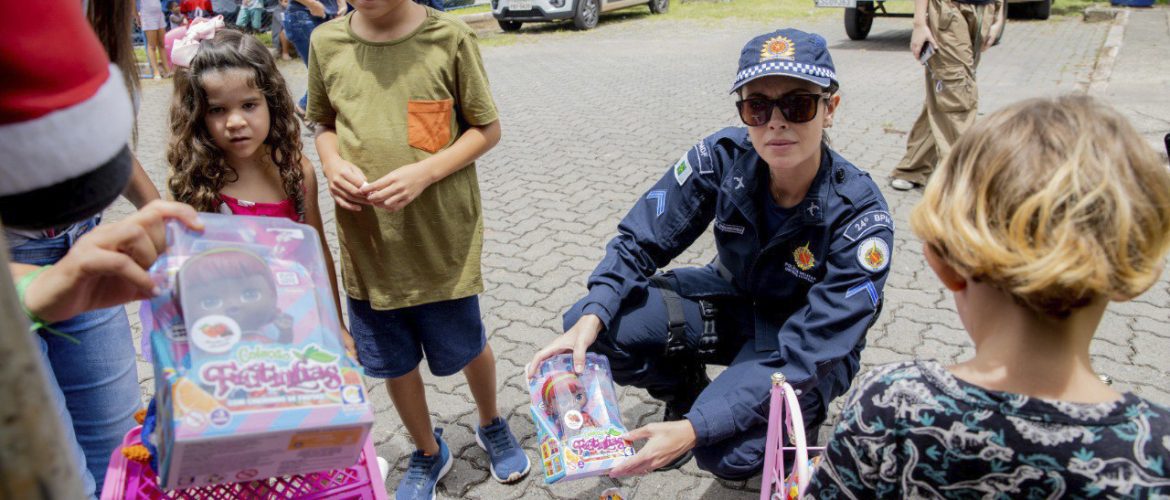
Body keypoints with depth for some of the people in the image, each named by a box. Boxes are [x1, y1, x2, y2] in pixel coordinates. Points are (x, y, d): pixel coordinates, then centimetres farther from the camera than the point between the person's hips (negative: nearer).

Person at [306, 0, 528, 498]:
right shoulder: (326, 42, -2)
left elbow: (487, 129, -6)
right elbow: (325, 125, 12)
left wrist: (424, 172, -20)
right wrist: (333, 163, -11)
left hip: (443, 237, -3)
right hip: (368, 240, 3)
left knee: (467, 346, 17)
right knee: (393, 361, 17)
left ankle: (491, 425, 50)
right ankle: (427, 454, 45)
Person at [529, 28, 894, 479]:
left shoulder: (860, 218, -28)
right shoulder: (723, 157, -21)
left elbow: (807, 356, -31)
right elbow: (640, 241, -15)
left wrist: (693, 430, -40)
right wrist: (589, 320, -34)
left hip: (804, 338, -3)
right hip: (731, 300, 3)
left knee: (728, 451, -31)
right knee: (596, 328, -21)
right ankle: (688, 390, 10)